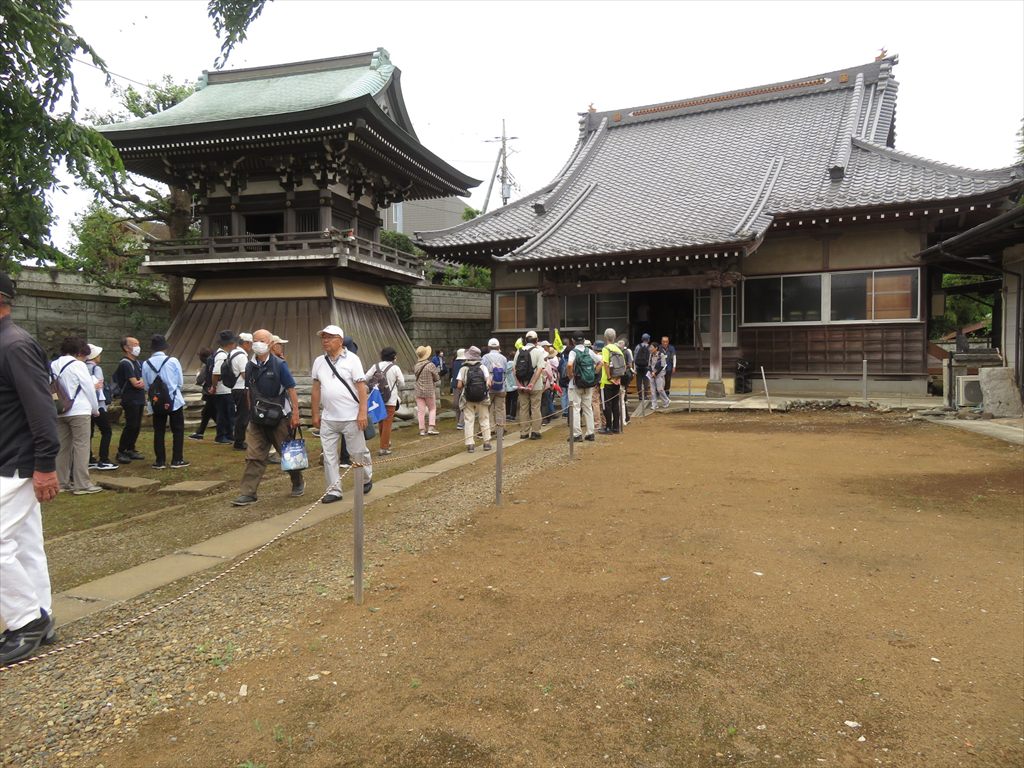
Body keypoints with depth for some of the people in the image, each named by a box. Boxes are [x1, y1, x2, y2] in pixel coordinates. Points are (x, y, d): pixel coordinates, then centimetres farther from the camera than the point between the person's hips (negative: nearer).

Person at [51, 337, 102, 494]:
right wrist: (95, 409, 6)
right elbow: (89, 388, -7)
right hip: (79, 411, -6)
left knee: (63, 447, 11)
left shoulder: (53, 366, 8)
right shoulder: (78, 365, -8)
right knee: (81, 447, -3)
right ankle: (82, 484, -4)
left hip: (59, 412, 6)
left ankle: (62, 482, 16)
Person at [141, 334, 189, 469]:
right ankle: (177, 460, 6)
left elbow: (146, 386, 1)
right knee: (178, 430, 6)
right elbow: (181, 382, -3)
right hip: (174, 401, -2)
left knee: (159, 432, 9)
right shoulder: (173, 361, -10)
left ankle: (160, 461, 11)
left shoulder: (146, 364, -4)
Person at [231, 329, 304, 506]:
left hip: (279, 418, -4)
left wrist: (295, 414, -13)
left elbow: (291, 390, -9)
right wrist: (251, 412, 15)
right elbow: (249, 392, 15)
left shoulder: (279, 365, -9)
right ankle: (248, 493, 0)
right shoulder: (250, 366, 6)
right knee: (254, 456, -1)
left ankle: (298, 483, 29)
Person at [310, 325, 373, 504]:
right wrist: (315, 414, 11)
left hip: (351, 417, -4)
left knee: (358, 452, 7)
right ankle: (334, 490, 13)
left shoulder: (351, 359, -7)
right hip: (328, 419, 5)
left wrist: (362, 412, -15)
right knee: (329, 455, 4)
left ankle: (367, 479, 32)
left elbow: (361, 387, -9)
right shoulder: (319, 362, 7)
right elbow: (316, 389, 12)